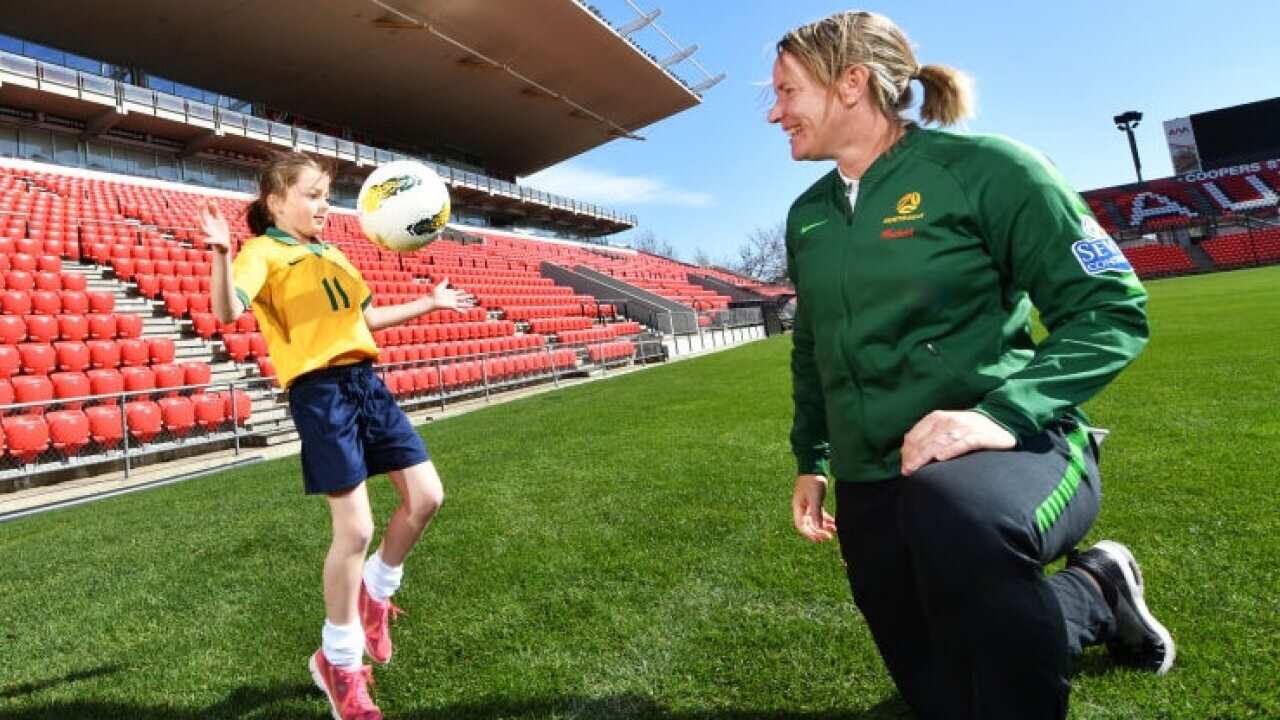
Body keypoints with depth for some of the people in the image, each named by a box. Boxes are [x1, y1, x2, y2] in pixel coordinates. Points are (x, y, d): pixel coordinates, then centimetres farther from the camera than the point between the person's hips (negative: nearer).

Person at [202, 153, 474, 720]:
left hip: (366, 381, 8)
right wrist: (221, 254, -35)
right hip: (319, 393, -7)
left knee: (426, 496, 3)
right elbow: (228, 311, -19)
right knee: (355, 529, -7)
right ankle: (339, 662, 16)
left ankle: (375, 592, 31)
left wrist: (428, 303, 32)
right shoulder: (264, 252, -2)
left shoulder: (335, 255, 22)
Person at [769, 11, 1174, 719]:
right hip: (870, 486, 6)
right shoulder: (806, 217, 8)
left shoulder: (982, 167, -9)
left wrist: (1003, 412, -25)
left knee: (951, 510, -42)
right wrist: (810, 460, 19)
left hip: (1011, 453, -5)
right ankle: (1093, 597, 36)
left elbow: (1111, 308, -10)